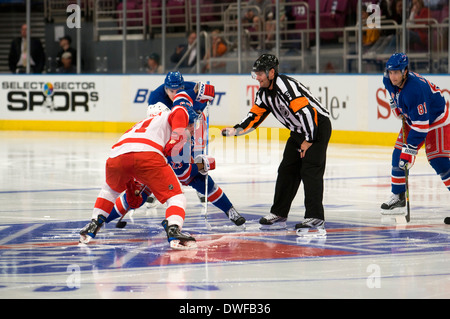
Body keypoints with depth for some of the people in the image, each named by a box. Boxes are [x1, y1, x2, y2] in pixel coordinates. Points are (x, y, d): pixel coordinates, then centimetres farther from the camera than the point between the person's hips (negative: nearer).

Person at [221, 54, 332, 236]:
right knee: (287, 171, 10)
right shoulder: (264, 92, 4)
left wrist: (308, 140, -24)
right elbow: (255, 115, 9)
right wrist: (237, 130, -6)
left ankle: (315, 219, -20)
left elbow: (307, 112, -29)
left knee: (310, 171, -17)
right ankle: (278, 215, 19)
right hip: (298, 131, 10)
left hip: (318, 126, -10)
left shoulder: (286, 87, -27)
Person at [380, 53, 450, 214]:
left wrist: (410, 149, -37)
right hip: (411, 117, 8)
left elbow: (421, 124, -37)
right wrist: (396, 107, 7)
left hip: (436, 119, -8)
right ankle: (397, 196, 14)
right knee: (398, 154, 3)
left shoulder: (415, 89, -39)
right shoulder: (388, 80, -15)